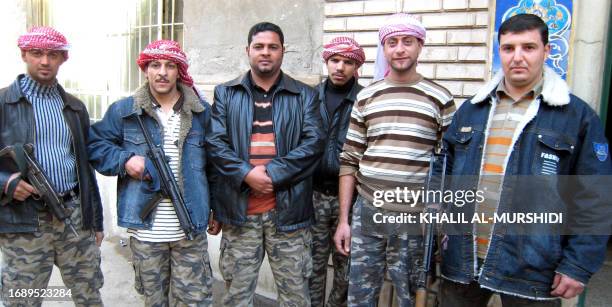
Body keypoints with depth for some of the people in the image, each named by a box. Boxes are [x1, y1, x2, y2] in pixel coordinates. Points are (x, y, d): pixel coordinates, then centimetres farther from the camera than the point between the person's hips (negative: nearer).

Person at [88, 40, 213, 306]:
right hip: (145, 229, 1)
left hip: (191, 229, 0)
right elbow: (95, 144, 9)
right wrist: (124, 160, -10)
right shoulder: (123, 111, 2)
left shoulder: (201, 112, 4)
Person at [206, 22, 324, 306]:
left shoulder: (304, 95, 6)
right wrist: (247, 174, -16)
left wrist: (272, 173, -15)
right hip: (238, 208, 1)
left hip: (287, 208, 0)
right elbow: (215, 142, -2)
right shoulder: (225, 93, 8)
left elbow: (313, 142, -5)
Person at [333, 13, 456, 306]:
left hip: (417, 218, -2)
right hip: (367, 212, 3)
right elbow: (349, 161, 6)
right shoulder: (365, 97, 5)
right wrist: (343, 219, 4)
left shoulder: (440, 99, -1)